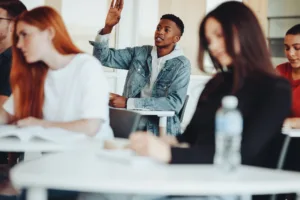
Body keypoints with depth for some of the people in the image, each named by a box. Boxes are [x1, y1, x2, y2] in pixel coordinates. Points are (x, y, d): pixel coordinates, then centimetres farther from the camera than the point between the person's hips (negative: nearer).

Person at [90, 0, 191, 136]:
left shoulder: (181, 65, -4)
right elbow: (103, 57, 8)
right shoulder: (139, 53, 9)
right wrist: (107, 27, -10)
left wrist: (128, 103, -21)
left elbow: (174, 102, -16)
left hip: (160, 131, -4)